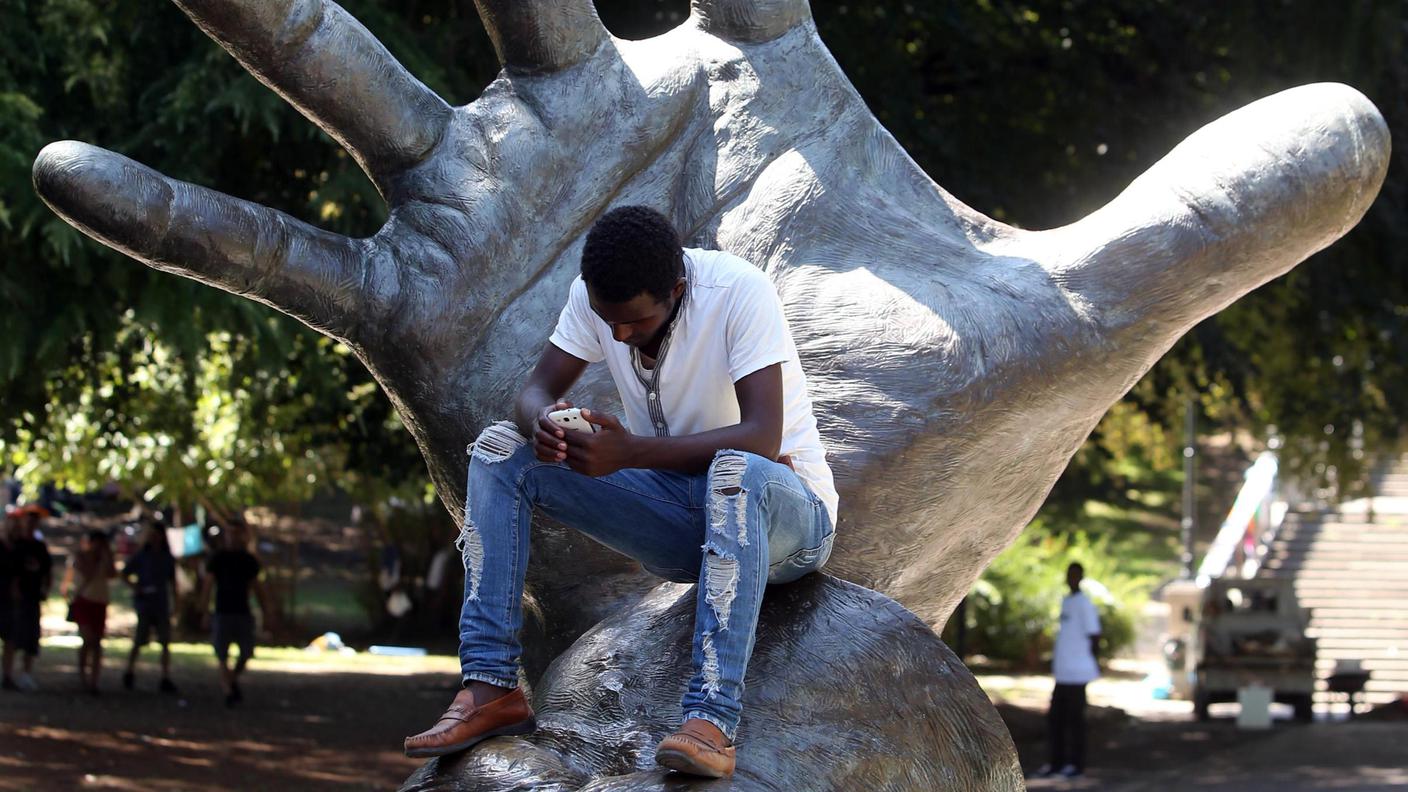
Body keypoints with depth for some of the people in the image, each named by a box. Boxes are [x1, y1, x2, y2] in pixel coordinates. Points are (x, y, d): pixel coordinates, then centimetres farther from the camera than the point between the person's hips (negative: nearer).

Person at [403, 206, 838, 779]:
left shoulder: (739, 291, -24)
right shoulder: (592, 294, -7)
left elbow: (762, 438, -31)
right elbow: (536, 391, -4)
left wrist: (630, 451, -40)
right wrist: (542, 425, -30)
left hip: (786, 515, -6)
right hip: (676, 516, 6)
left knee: (738, 472, -42)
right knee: (499, 450, -9)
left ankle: (711, 719, -48)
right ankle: (490, 689, -17)